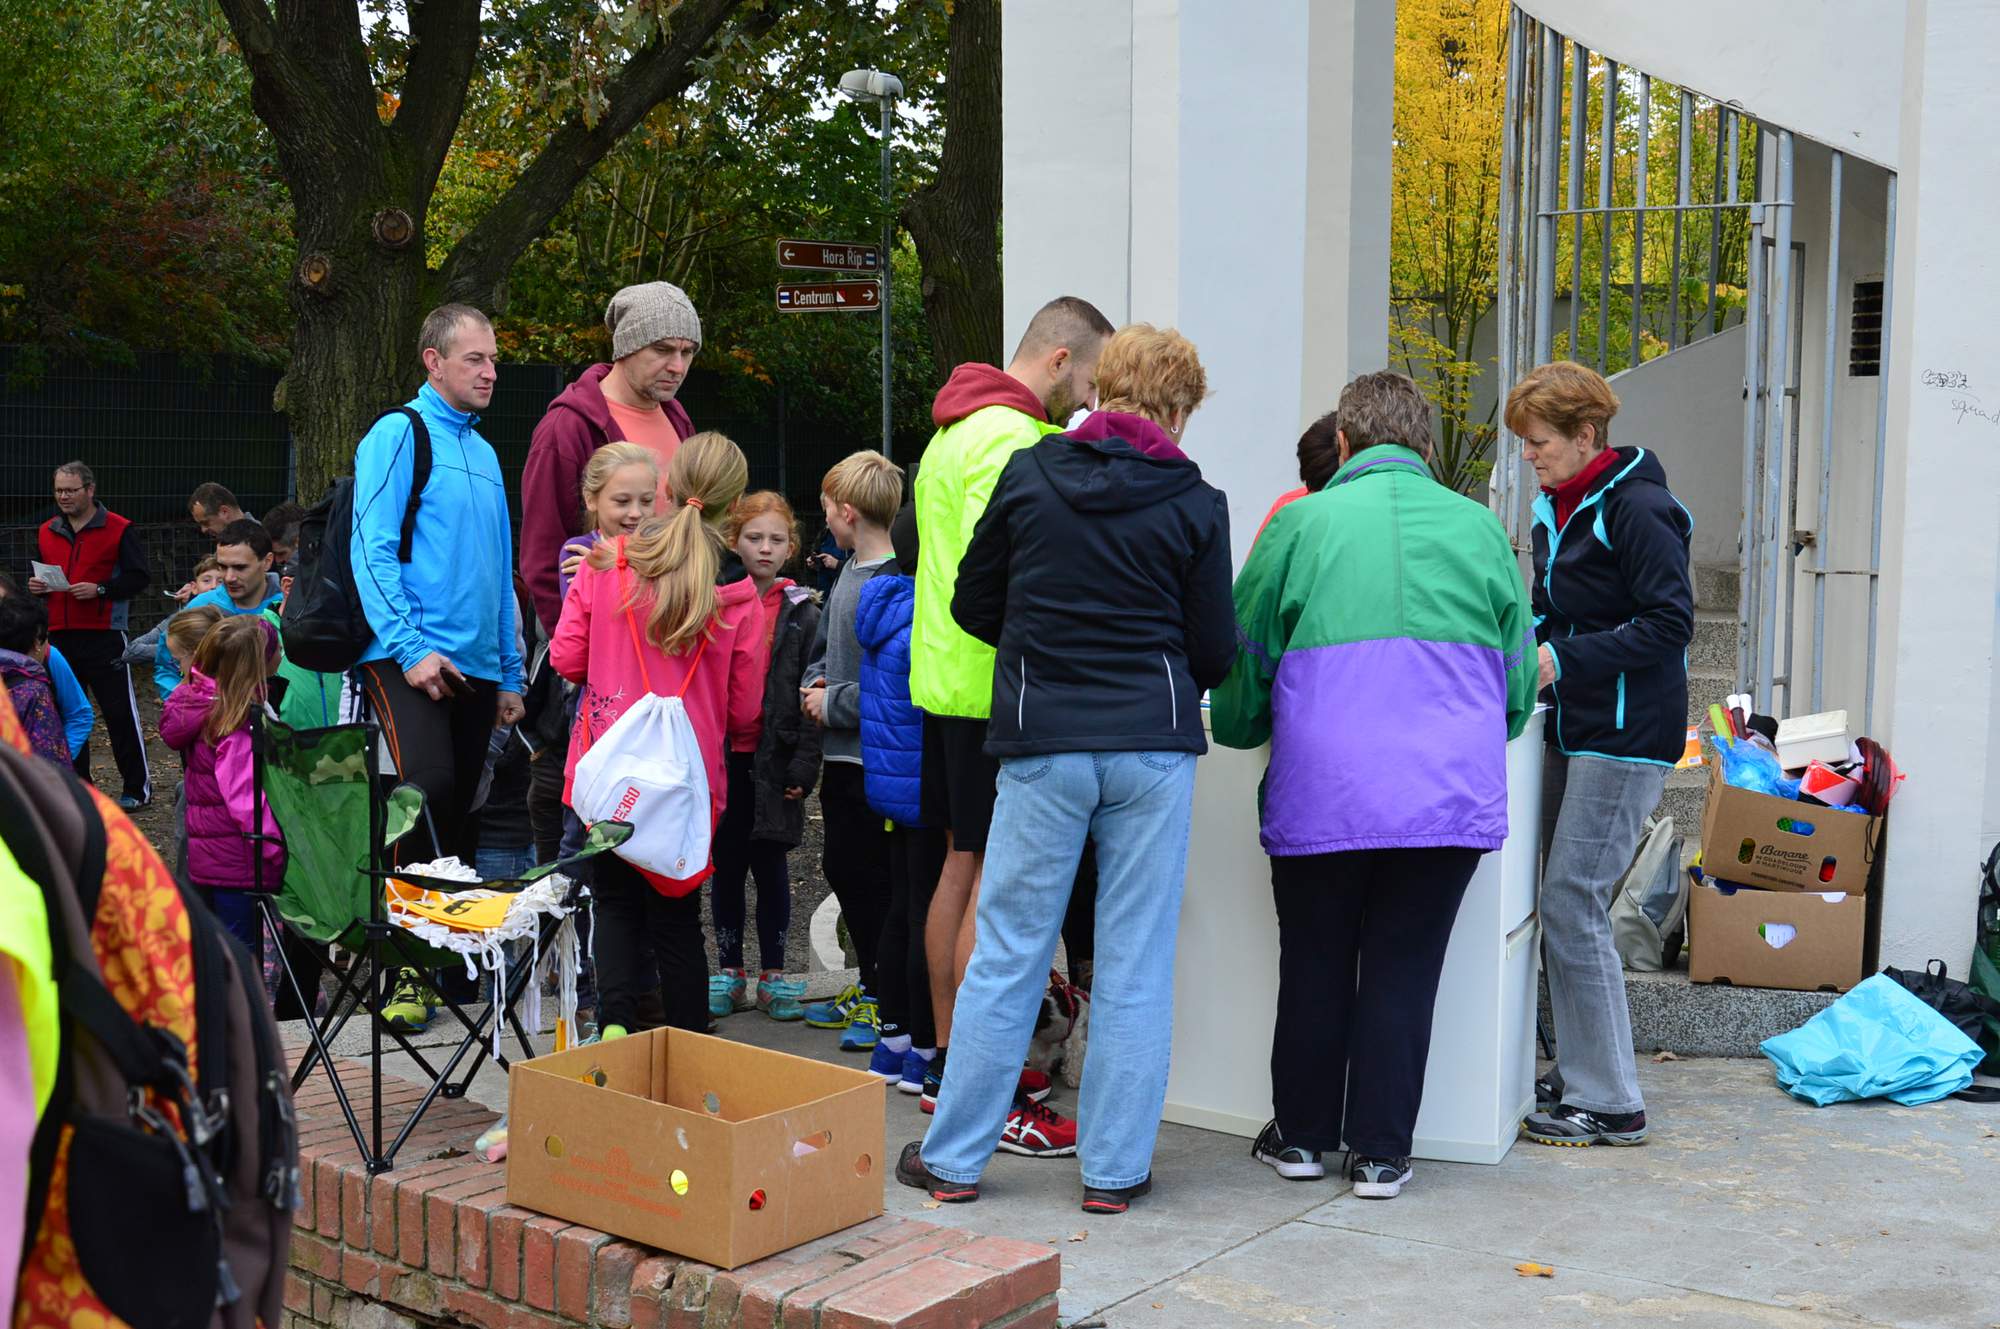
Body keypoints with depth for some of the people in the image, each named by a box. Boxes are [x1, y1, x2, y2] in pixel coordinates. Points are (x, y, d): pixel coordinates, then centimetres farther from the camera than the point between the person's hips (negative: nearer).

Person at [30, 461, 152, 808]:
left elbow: (138, 577, -7)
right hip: (60, 636, 6)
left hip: (105, 636, -5)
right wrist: (34, 587, 1)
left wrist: (99, 590, -19)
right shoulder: (46, 532, 13)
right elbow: (38, 576, 23)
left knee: (120, 711, -3)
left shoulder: (118, 529, -4)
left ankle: (138, 786, 5)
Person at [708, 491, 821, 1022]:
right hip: (722, 754, 2)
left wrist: (803, 764, -7)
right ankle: (729, 972, 18)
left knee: (770, 865, 5)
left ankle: (772, 974, 15)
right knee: (726, 864, 8)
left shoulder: (802, 613, 1)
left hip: (773, 758, -1)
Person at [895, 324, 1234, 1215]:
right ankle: (1115, 1168, 13)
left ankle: (954, 1156, 15)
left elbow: (971, 606, 8)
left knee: (1007, 953, 7)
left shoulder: (1027, 475, 2)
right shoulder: (1193, 502, -1)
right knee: (1135, 961, 7)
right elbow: (1215, 650, 4)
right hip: (1154, 745, 0)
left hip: (1042, 744, 1)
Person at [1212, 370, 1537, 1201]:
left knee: (1314, 965, 15)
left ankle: (1301, 1135, 27)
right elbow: (1518, 683, 14)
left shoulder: (1301, 524, 1)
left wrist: (1238, 724, 27)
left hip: (1322, 796, -1)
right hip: (1452, 795, 1)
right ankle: (1379, 1152, 16)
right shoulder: (1478, 528, 7)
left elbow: (1242, 666, 7)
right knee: (1403, 969, 11)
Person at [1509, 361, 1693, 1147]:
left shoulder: (1636, 508, -13)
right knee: (1561, 902, 11)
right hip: (1575, 730, 9)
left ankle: (1610, 1104, -1)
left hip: (1627, 735, -9)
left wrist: (1563, 660, -19)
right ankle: (1578, 1075, 22)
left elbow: (1670, 625, -17)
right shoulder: (1556, 510, 13)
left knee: (1572, 904, -9)